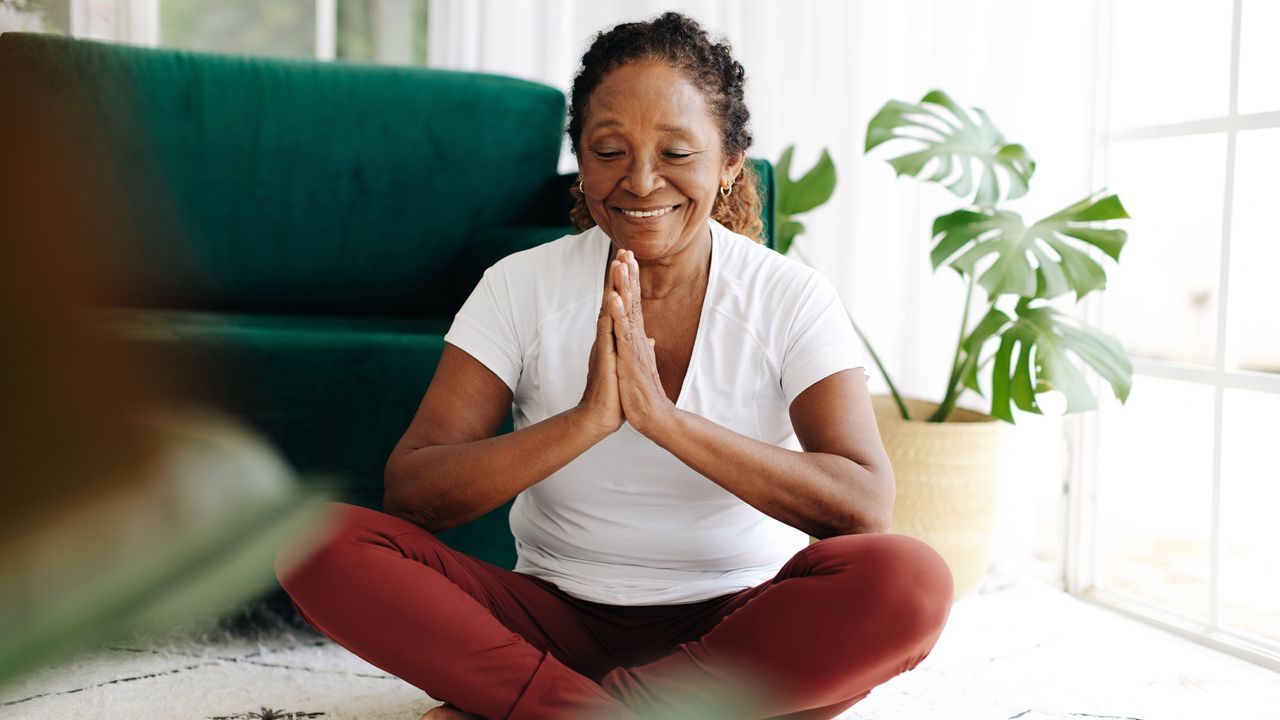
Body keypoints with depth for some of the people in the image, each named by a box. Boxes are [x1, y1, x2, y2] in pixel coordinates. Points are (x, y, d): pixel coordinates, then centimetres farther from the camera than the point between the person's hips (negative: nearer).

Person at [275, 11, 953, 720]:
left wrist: (664, 417, -28)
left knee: (910, 579, -31)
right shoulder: (521, 286, -3)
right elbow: (409, 492, -13)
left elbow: (863, 505, -19)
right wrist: (585, 421, -27)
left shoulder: (791, 299, -5)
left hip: (737, 628, 0)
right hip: (556, 620, 1)